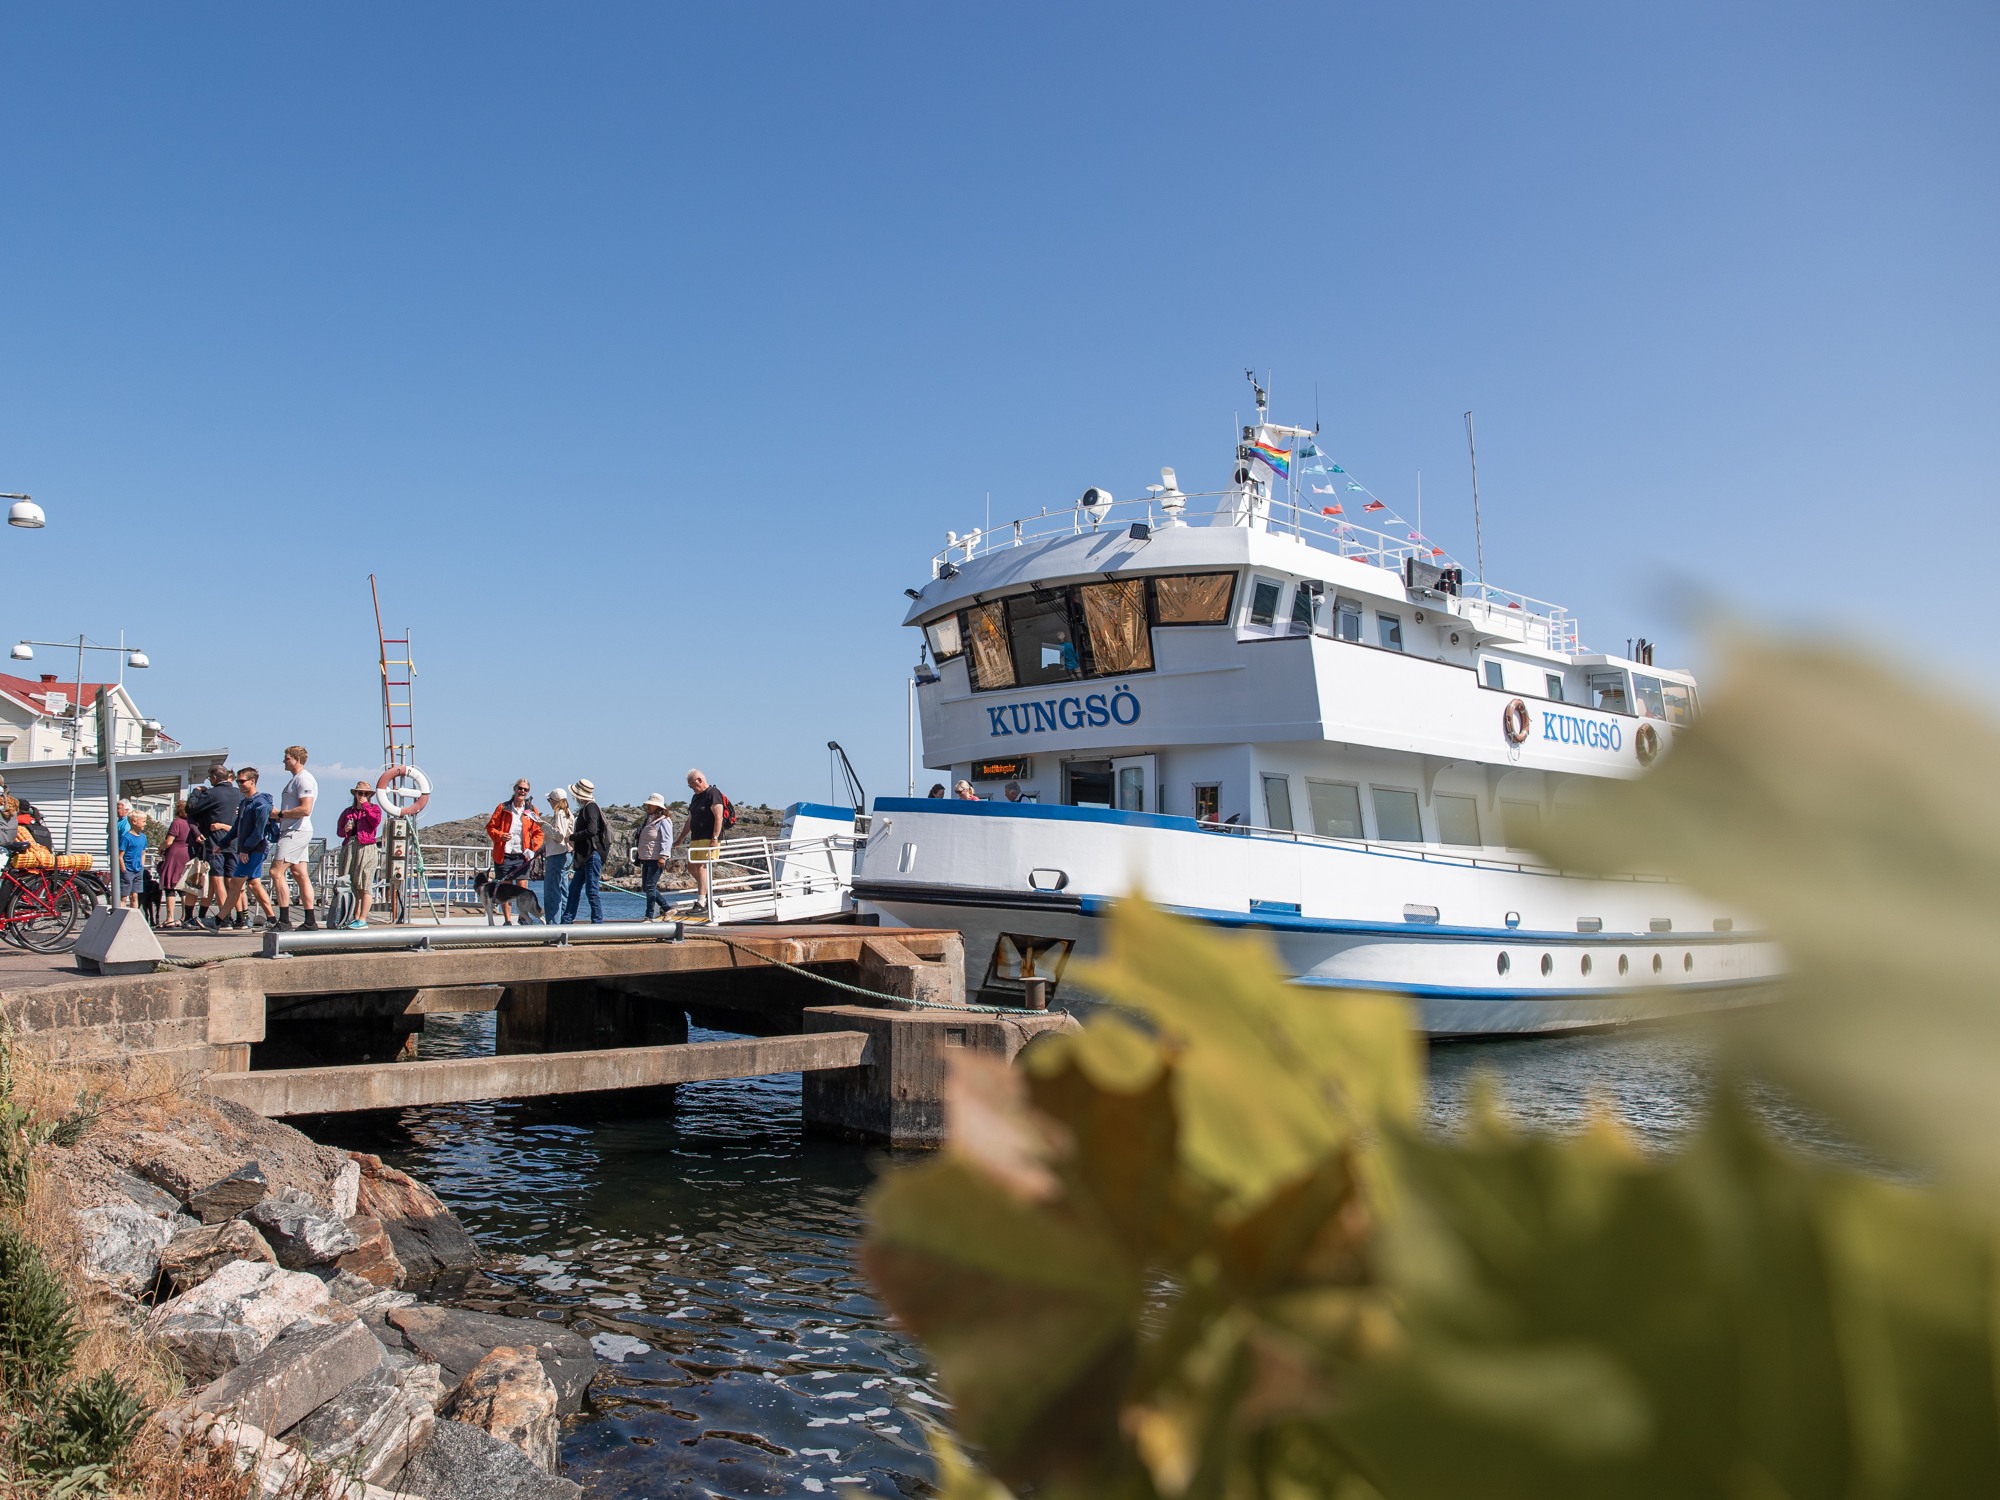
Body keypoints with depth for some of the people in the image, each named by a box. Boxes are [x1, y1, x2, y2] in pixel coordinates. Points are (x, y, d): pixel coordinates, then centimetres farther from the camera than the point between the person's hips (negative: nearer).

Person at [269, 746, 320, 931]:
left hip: (296, 832, -10)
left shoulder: (304, 779, -11)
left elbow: (305, 809, -22)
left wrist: (280, 814, -14)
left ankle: (284, 920, -11)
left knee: (276, 872, -12)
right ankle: (311, 921, 7)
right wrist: (278, 817, 10)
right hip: (294, 832, 10)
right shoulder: (295, 779, 22)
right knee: (301, 875, 7)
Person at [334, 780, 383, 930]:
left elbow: (376, 821, -10)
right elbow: (338, 831, 21)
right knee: (350, 885, 3)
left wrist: (365, 806, -4)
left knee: (364, 885, -8)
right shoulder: (348, 811, 21)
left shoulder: (374, 808, 11)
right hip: (349, 848, 5)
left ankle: (363, 920, -10)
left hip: (366, 848, -5)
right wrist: (345, 830, -1)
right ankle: (355, 918, 9)